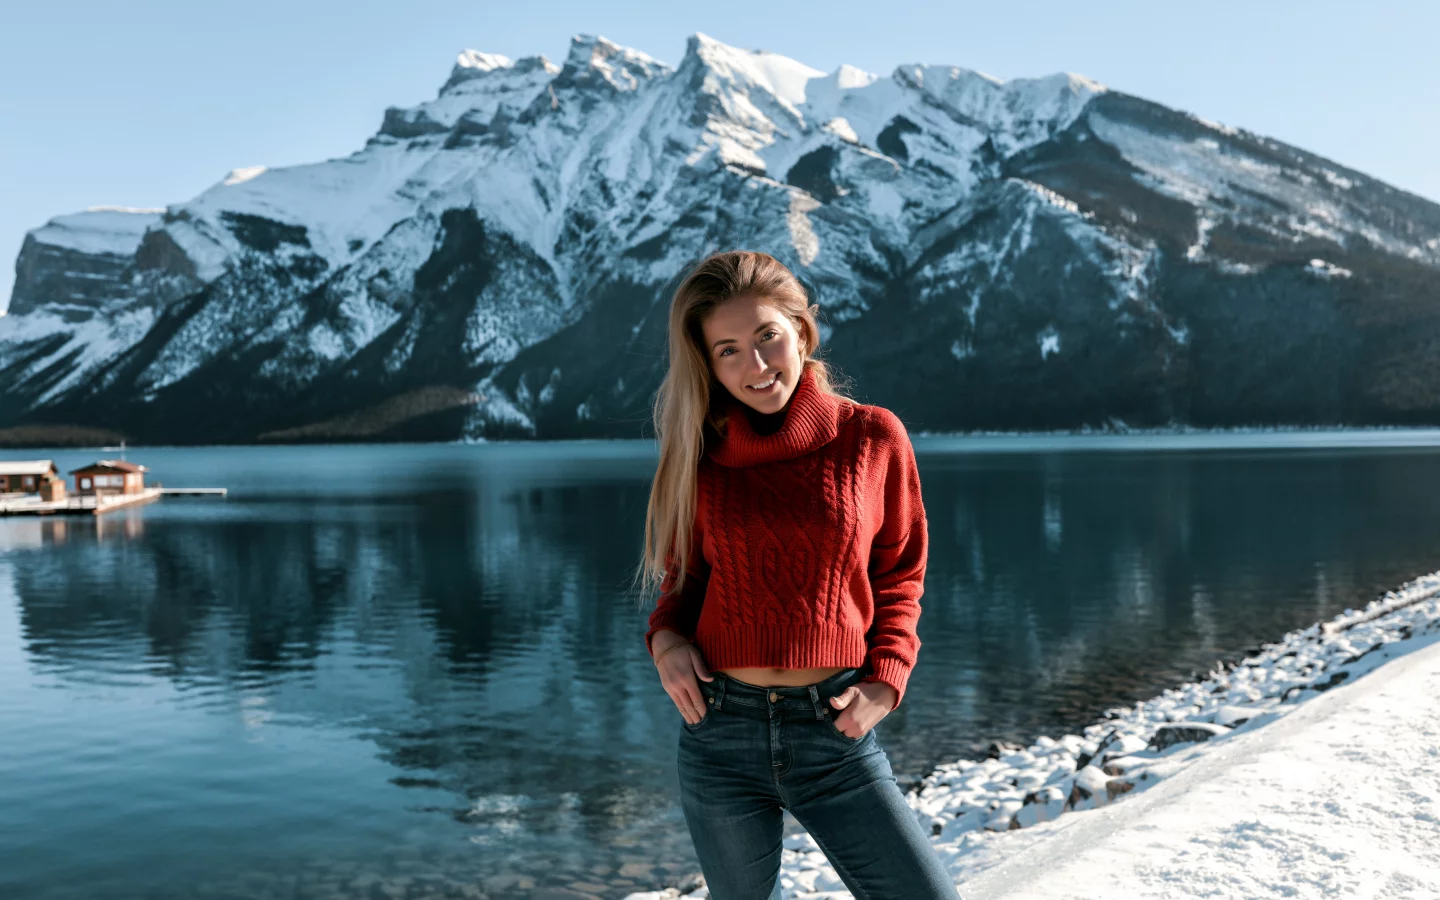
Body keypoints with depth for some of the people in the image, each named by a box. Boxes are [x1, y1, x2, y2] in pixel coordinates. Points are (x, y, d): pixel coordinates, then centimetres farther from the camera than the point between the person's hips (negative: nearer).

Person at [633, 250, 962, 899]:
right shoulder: (702, 453, 2)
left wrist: (885, 680, -5)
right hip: (721, 730, 1)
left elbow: (898, 573, 8)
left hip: (835, 729, -1)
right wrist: (666, 637, -5)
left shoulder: (871, 436, -2)